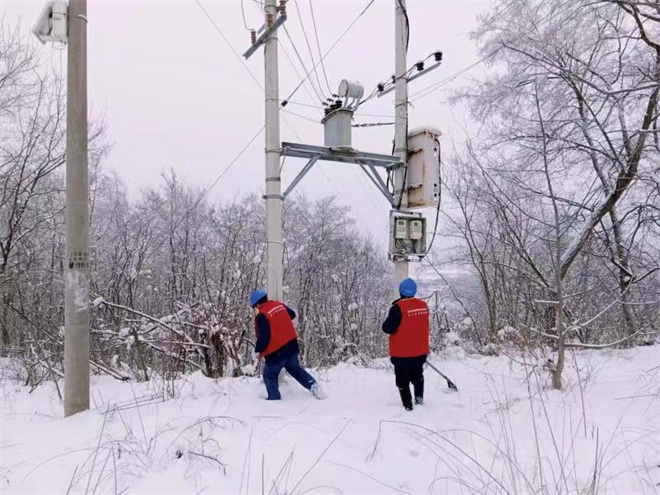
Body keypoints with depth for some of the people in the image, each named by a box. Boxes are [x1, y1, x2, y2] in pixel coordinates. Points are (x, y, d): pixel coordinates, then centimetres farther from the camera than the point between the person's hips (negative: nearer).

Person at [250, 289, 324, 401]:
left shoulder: (261, 316, -19)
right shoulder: (279, 305, 2)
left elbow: (263, 338, -22)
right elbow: (292, 314, 21)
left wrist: (258, 351, -5)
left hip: (276, 352, -7)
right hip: (292, 345, 7)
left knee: (269, 376, 16)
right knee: (295, 369, 27)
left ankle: (274, 398, 16)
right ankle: (313, 385, 17)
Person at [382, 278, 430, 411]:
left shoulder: (398, 307, -22)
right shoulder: (423, 305, -2)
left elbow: (388, 328, -20)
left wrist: (386, 326, 1)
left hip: (402, 353, -6)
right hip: (420, 351, 6)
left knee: (402, 380, 10)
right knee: (417, 376, 26)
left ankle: (408, 405, 12)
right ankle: (419, 398, 35)